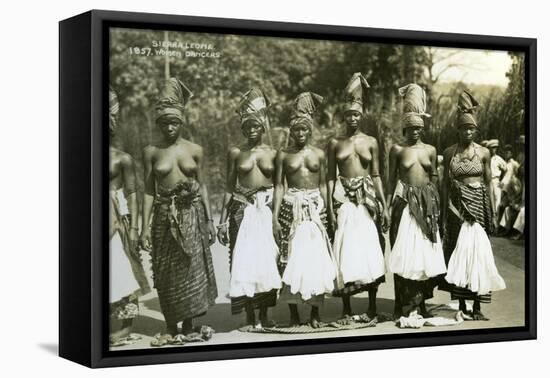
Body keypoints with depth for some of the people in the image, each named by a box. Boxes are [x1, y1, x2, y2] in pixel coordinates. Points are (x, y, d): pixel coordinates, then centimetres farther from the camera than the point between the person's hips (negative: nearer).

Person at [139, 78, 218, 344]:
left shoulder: (195, 150, 3)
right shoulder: (151, 152, 2)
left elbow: (202, 186, 8)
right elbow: (149, 190, 2)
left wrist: (209, 220, 4)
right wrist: (145, 226, -3)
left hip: (192, 214, 0)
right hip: (165, 216, 0)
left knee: (192, 270, 0)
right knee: (166, 275, 4)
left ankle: (188, 325, 11)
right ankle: (171, 327, 15)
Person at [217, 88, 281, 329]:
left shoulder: (272, 153, 6)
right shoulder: (236, 153, 6)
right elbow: (229, 188, 8)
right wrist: (223, 221, 4)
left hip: (267, 210, 0)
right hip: (242, 211, 0)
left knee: (267, 261, 0)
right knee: (244, 261, -4)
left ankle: (263, 316, 10)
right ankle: (250, 316, 4)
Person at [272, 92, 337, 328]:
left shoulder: (318, 154, 9)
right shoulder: (283, 155, 4)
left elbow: (323, 185, 12)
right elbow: (279, 186, 3)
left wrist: (327, 211, 7)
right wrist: (275, 216, -3)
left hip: (315, 208, 1)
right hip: (291, 209, -1)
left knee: (316, 258, -3)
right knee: (291, 259, -2)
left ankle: (315, 313, 7)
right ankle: (294, 314, 7)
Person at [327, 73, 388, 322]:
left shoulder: (370, 142, 8)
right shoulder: (335, 143, 6)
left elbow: (376, 175, 9)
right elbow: (331, 176, 5)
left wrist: (384, 206, 3)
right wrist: (330, 208, -4)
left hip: (367, 200, 1)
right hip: (344, 200, 0)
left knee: (370, 250, -1)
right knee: (345, 252, -2)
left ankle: (372, 308, 8)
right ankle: (346, 309, 5)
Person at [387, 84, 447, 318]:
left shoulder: (430, 150, 9)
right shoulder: (397, 149, 1)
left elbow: (434, 177, 13)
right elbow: (392, 178, 4)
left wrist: (434, 200, 8)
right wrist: (392, 200, -1)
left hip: (426, 203, 3)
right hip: (405, 202, -3)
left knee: (425, 251, 3)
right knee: (404, 252, -4)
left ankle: (420, 303, 10)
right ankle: (403, 305, 0)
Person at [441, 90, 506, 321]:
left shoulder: (483, 152, 4)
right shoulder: (449, 153, 5)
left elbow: (488, 183, 6)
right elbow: (445, 184, 7)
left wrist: (492, 213, 2)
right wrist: (443, 213, 2)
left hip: (478, 205, -1)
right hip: (456, 206, 1)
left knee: (477, 251, -5)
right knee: (457, 251, 0)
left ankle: (477, 306, 0)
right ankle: (461, 305, 7)